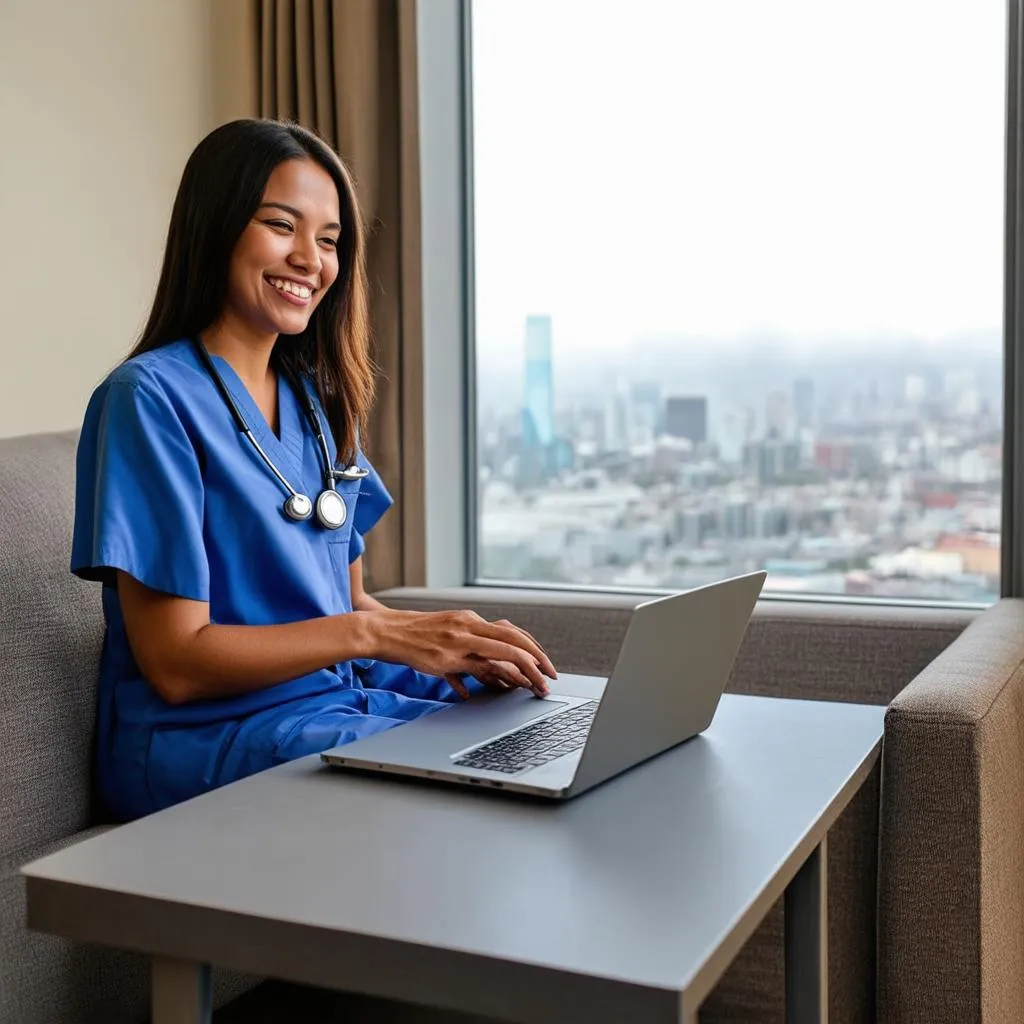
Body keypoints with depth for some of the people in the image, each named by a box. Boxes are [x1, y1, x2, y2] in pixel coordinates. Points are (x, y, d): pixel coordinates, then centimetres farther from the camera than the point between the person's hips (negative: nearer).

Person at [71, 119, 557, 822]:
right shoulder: (151, 397, -11)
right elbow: (177, 663, -15)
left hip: (344, 695, 7)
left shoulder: (318, 400, 13)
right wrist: (373, 634, -22)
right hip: (210, 735, -7)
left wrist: (461, 647, -6)